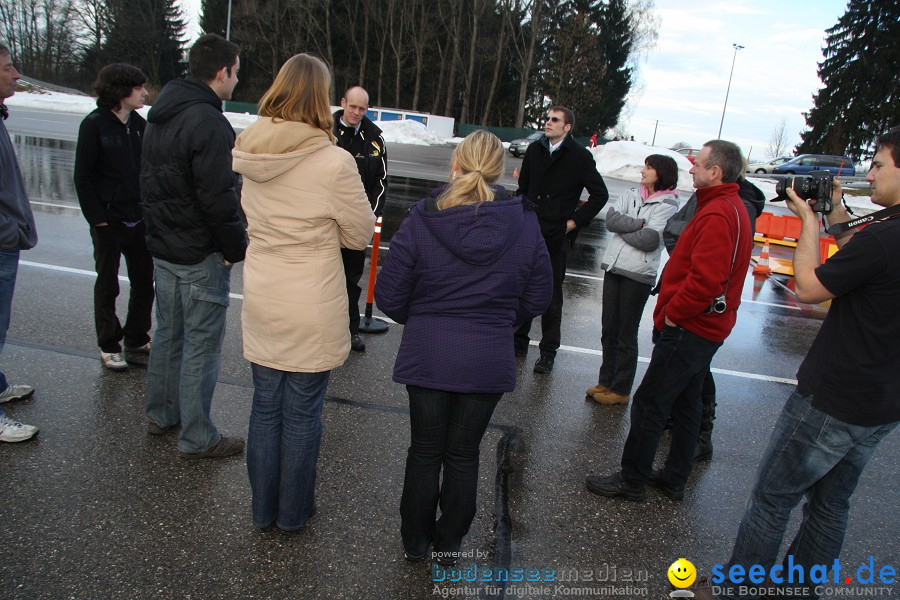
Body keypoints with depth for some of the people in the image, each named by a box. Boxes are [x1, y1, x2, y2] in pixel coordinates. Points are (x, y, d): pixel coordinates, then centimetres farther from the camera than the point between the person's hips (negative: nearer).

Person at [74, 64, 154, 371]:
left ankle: (136, 341, 25)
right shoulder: (95, 125, -9)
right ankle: (109, 346, 21)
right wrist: (97, 217, -13)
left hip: (140, 220, 5)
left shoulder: (139, 124, 5)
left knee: (144, 283, 9)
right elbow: (83, 178, -8)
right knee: (107, 286, 9)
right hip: (109, 222, -5)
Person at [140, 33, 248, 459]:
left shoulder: (159, 115, 11)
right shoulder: (208, 122, -19)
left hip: (162, 247, 9)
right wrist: (237, 248, -13)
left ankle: (160, 414, 35)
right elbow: (217, 199, -23)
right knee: (202, 345, 0)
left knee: (168, 332, 20)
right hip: (200, 255, -9)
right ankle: (197, 438, 10)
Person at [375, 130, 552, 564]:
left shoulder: (420, 221, -12)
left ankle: (414, 541, 35)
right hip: (490, 361, 1)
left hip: (427, 356, -1)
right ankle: (449, 544, 35)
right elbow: (537, 299, 2)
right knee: (463, 455, 18)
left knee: (425, 452, 17)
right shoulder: (525, 224, -7)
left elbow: (389, 297, -8)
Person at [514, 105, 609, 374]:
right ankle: (519, 341, 25)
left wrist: (575, 221, -5)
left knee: (552, 296, 5)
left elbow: (600, 194, -1)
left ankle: (548, 351, 16)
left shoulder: (580, 157, -5)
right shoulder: (534, 150, 7)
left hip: (556, 237, -4)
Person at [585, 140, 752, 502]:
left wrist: (672, 314, -17)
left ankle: (632, 480, 11)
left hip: (690, 329, -11)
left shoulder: (718, 215, -21)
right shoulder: (731, 207, 13)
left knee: (649, 404, -1)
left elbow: (706, 278, -30)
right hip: (704, 326, 11)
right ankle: (674, 480, 31)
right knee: (685, 405, 18)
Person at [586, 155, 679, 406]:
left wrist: (622, 229, -5)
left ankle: (621, 389, 16)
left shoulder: (668, 205, -6)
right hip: (614, 268, 6)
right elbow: (611, 218, -5)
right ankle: (606, 381, 26)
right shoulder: (631, 195, 11)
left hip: (638, 274, -6)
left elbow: (649, 240, -18)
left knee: (626, 334, 4)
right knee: (609, 330, 13)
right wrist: (640, 224, -12)